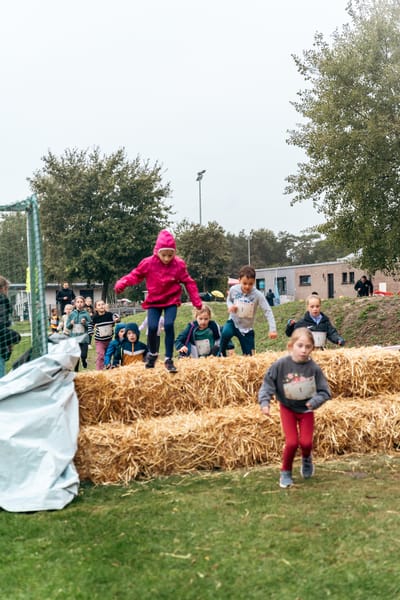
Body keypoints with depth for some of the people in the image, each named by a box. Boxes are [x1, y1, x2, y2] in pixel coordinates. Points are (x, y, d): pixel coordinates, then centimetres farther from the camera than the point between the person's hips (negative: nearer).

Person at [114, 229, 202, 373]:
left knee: (169, 325, -19)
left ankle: (169, 359, -7)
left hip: (171, 300, 0)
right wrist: (122, 283, -19)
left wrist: (196, 301, -5)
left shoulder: (179, 264, -10)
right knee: (152, 327, -12)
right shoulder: (148, 263, -11)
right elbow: (135, 275, -2)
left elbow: (189, 283, -3)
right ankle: (152, 354, 17)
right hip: (153, 301, 0)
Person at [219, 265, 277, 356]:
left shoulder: (257, 294, -20)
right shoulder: (233, 289, -12)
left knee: (249, 356, 3)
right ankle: (221, 354, -8)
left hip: (247, 328, 0)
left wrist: (272, 329, -30)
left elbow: (268, 311, -20)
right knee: (226, 333, -34)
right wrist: (230, 306, -14)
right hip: (233, 322, 0)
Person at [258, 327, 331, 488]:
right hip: (287, 408, -1)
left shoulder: (314, 368, -20)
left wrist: (314, 402, -33)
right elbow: (267, 385, -15)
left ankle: (306, 458, 35)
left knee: (306, 442, -3)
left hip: (306, 409, 1)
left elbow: (324, 391, -14)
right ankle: (285, 473, 16)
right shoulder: (280, 365, -22)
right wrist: (265, 402, -28)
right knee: (292, 442, -9)